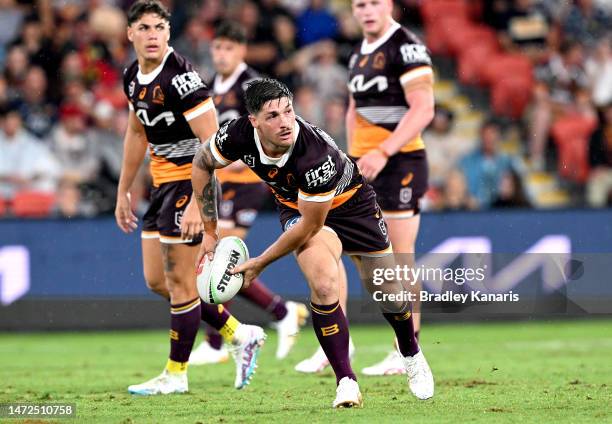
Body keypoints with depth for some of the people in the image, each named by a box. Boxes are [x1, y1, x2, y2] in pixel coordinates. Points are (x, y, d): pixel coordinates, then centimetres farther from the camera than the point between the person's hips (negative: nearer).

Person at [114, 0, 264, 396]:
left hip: (192, 180, -9)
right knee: (157, 280, 11)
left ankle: (176, 374, 8)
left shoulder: (180, 77, -21)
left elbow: (211, 143, -24)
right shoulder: (133, 77, 5)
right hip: (163, 183, 9)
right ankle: (240, 335, 22)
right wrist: (124, 191, 22)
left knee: (178, 280, -4)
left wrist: (197, 203, -30)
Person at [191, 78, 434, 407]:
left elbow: (310, 225, -30)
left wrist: (260, 263, -21)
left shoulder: (316, 155, -41)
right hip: (296, 205, 2)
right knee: (323, 284, -27)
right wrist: (209, 231, -5)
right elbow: (202, 164, -6)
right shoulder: (239, 135, -29)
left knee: (390, 296, 8)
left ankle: (411, 356, 42)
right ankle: (346, 382, -14)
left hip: (350, 203, -2)